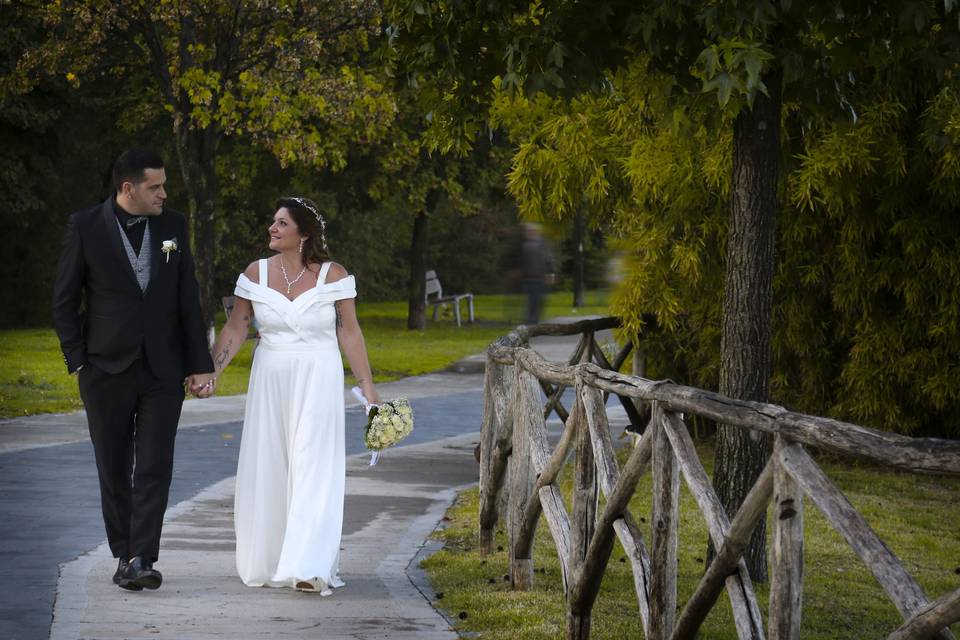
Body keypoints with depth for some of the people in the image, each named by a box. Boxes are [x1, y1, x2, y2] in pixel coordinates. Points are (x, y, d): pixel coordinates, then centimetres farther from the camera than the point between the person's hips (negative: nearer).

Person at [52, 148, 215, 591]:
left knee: (154, 468, -7)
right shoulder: (85, 227, -5)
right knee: (114, 469, 7)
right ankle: (124, 555, 18)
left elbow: (188, 299, 5)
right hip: (107, 371, -1)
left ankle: (143, 559, -8)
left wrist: (199, 363, 2)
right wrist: (78, 361, -5)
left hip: (162, 370, 1)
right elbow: (65, 300, 0)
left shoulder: (173, 226, 3)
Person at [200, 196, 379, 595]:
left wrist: (367, 386, 0)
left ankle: (308, 568, -14)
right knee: (266, 471, 6)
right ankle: (269, 563, 19)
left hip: (318, 382, -3)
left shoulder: (333, 276, -5)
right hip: (270, 381, 3)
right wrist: (211, 371, -5)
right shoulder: (256, 274, 2)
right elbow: (236, 328, 4)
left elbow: (349, 333, 0)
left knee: (314, 470, -10)